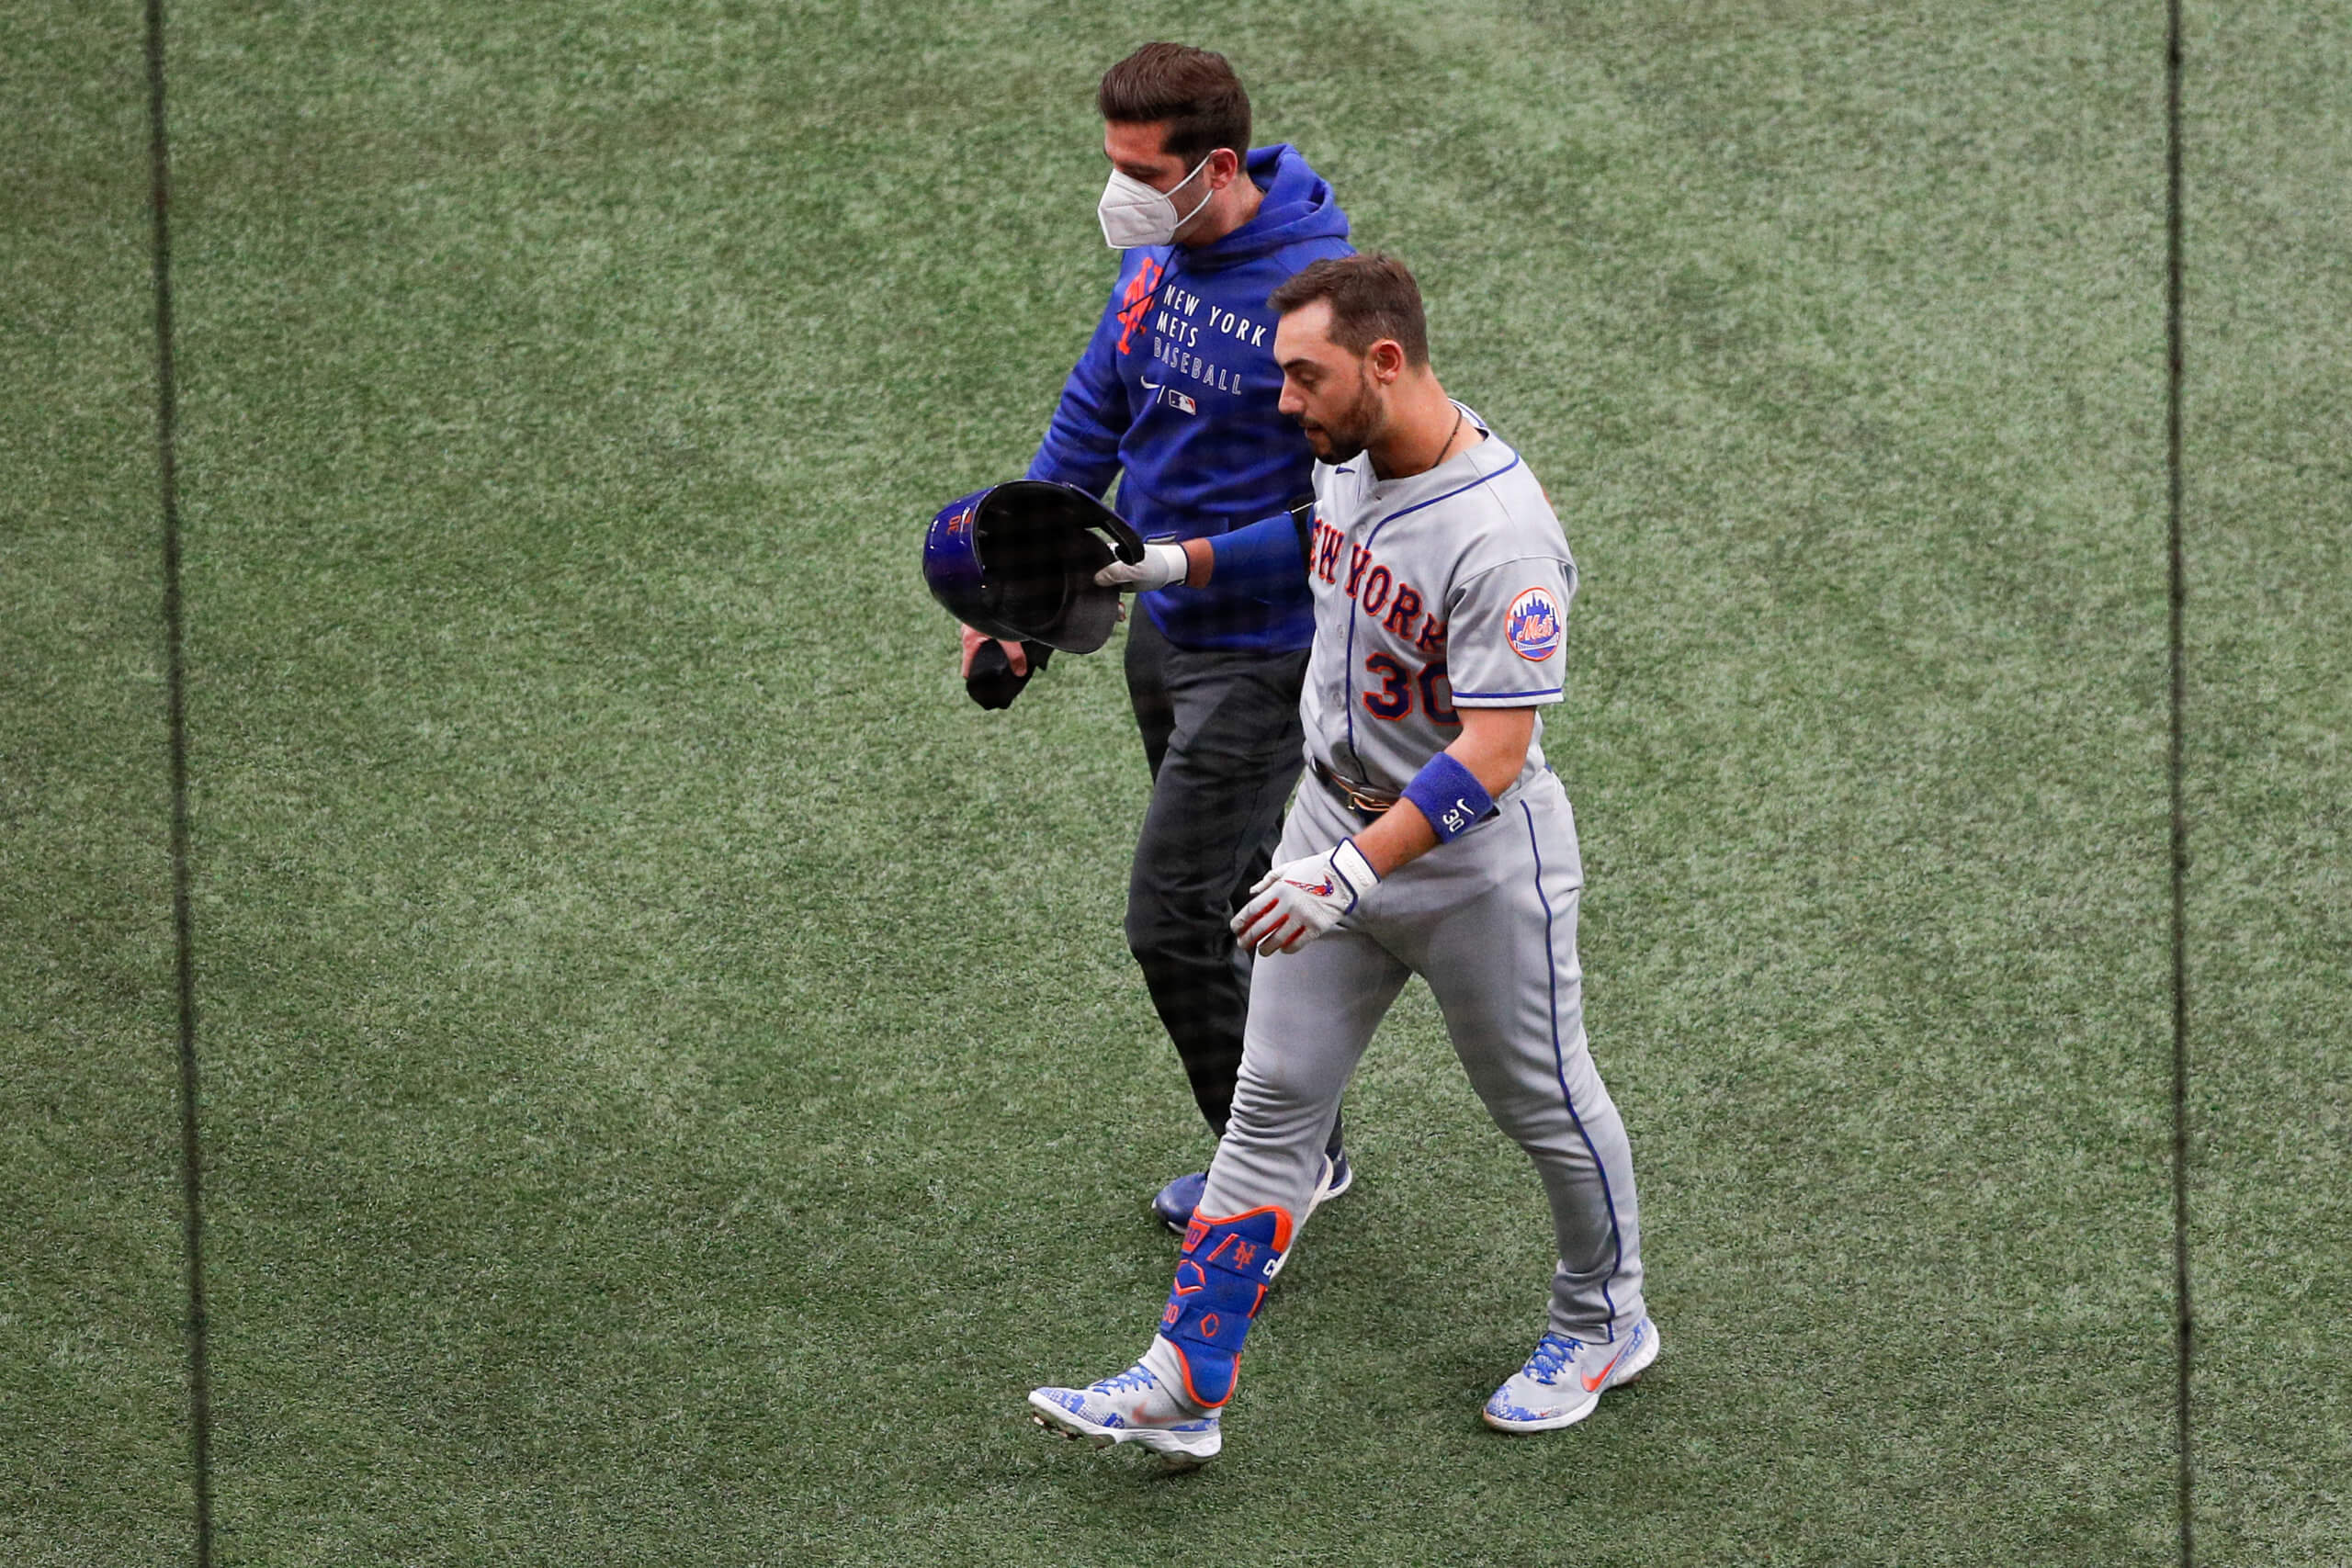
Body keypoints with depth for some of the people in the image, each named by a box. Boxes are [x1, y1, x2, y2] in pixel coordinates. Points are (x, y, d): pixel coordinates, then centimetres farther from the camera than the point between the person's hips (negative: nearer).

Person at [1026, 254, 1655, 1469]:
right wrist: (1178, 563, 18)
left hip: (1475, 858, -8)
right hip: (1337, 815, 8)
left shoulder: (1499, 536, -30)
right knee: (1274, 1102, 5)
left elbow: (1491, 754, -34)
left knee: (1544, 1105, 12)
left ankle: (1605, 1325, 37)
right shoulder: (1352, 455, -4)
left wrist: (1356, 873, -41)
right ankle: (1182, 1390, 5)